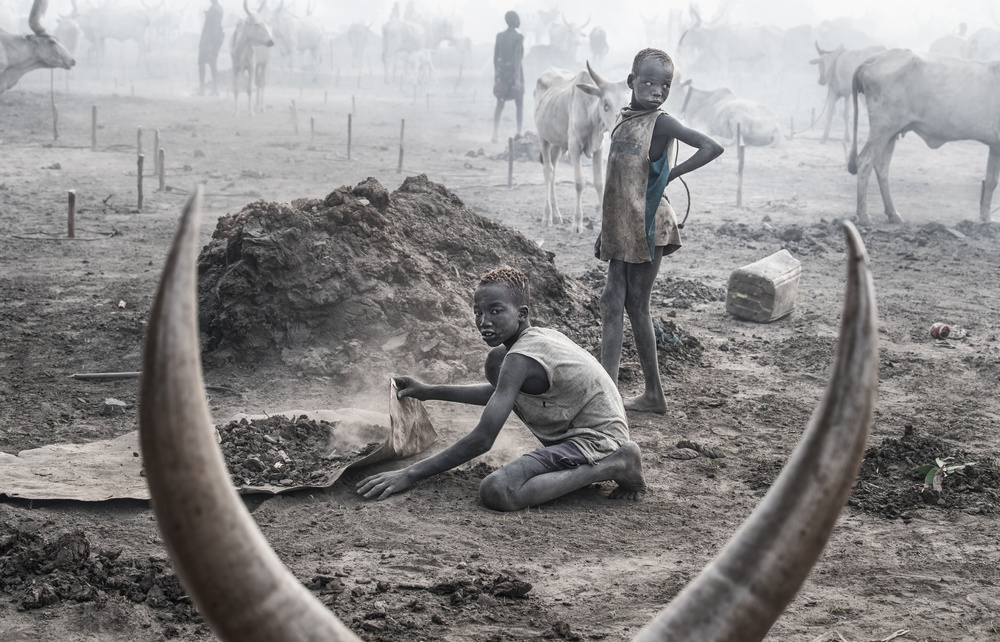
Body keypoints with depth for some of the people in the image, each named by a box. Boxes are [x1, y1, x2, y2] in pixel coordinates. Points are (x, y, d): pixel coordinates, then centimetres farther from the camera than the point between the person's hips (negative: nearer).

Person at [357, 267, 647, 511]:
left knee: (495, 492, -32)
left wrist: (409, 475, -20)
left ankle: (614, 466, -15)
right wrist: (429, 392, 26)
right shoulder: (541, 335, 10)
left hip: (596, 442, -11)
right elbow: (500, 392, 29)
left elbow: (482, 440, -24)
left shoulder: (521, 358, -20)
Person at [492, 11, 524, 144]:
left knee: (500, 104, 5)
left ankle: (495, 134, -4)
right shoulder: (518, 37, -11)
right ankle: (519, 132, 12)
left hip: (501, 72, 4)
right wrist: (518, 78, -18)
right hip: (514, 71, -4)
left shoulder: (499, 36, 4)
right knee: (519, 104, 12)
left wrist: (496, 73, 19)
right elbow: (517, 58, -17)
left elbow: (495, 57, 7)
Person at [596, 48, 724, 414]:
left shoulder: (661, 123, -11)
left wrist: (671, 174, -15)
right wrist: (605, 232, 16)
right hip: (621, 228, 7)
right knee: (612, 303, 4)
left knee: (637, 306, -2)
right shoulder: (623, 119, 10)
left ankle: (654, 394, 6)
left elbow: (712, 148, -23)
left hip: (647, 226, -7)